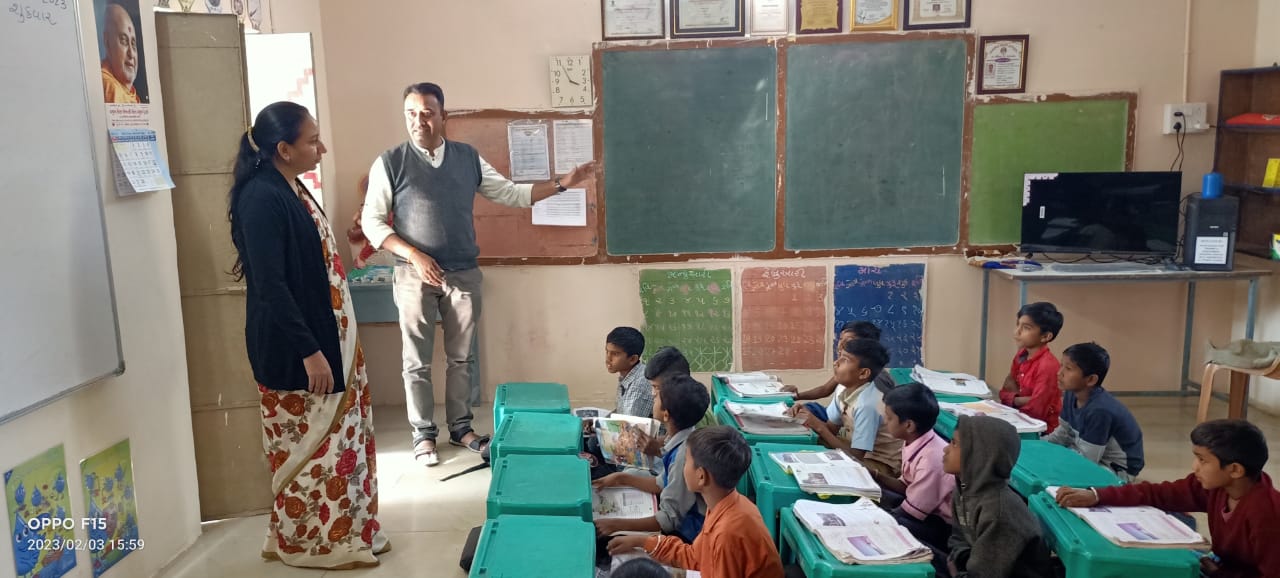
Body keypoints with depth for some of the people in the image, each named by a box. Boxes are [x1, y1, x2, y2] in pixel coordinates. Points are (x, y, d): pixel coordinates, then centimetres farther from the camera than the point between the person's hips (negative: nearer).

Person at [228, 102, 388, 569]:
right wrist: (309, 351, -24)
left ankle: (343, 532, 29)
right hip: (295, 349, -10)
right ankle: (308, 542, 19)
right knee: (311, 446, 3)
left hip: (326, 338, 10)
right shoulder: (261, 198, -20)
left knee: (339, 439, 17)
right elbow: (270, 285, -24)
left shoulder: (291, 188, 10)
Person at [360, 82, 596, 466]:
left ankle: (460, 428, 26)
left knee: (461, 358, 12)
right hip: (415, 276, -3)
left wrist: (562, 184, 1)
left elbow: (510, 194, 9)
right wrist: (414, 256, -16)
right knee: (417, 361, 5)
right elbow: (372, 222, -5)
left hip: (464, 274, 3)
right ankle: (423, 435, 19)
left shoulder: (468, 158, 3)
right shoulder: (390, 163, -6)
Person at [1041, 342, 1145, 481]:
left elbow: (1087, 459, -29)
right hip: (1092, 455, 8)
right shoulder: (1071, 395, -6)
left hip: (1118, 469, -8)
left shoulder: (1099, 410, -33)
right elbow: (1063, 433, 7)